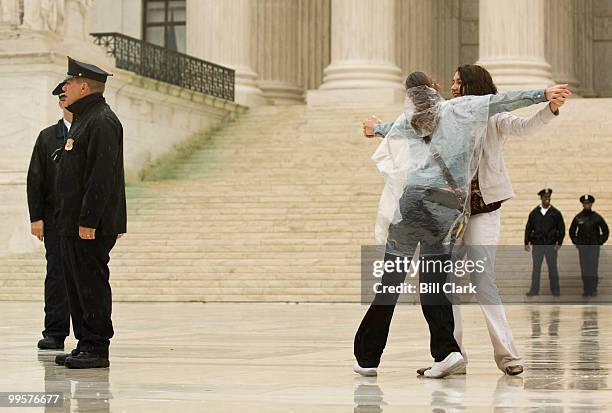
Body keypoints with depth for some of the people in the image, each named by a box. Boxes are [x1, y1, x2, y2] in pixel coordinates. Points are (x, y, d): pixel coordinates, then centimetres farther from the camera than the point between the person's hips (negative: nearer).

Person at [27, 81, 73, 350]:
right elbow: (35, 180, 6)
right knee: (57, 273, -2)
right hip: (56, 217, 0)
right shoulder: (48, 138, 9)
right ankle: (55, 333, -1)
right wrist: (36, 217, -3)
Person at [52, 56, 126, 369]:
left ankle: (97, 348, -1)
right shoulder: (84, 119, 20)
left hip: (91, 225, -10)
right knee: (76, 284, 12)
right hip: (73, 224, 10)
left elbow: (102, 176, -21)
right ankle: (85, 345, 18)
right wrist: (72, 220, 20)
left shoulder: (102, 122, -14)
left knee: (91, 283, -6)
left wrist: (88, 221, -24)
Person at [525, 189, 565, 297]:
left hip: (551, 246, -1)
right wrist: (527, 243, 2)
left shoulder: (556, 213, 2)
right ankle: (534, 290, 6)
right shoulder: (534, 213, 5)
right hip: (537, 245, 1)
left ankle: (555, 290, 8)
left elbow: (561, 229, 3)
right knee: (536, 268, 2)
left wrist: (559, 243, -5)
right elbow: (528, 228, 8)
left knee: (553, 268, 2)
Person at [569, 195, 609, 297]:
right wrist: (576, 242, 8)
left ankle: (593, 290, 1)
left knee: (593, 268, -6)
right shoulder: (578, 217, 2)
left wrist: (601, 242, 1)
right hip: (582, 247, 2)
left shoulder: (597, 217, -1)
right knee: (584, 269, 1)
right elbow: (572, 231, 16)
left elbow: (606, 231, 7)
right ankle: (586, 290, 7)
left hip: (594, 247, -1)